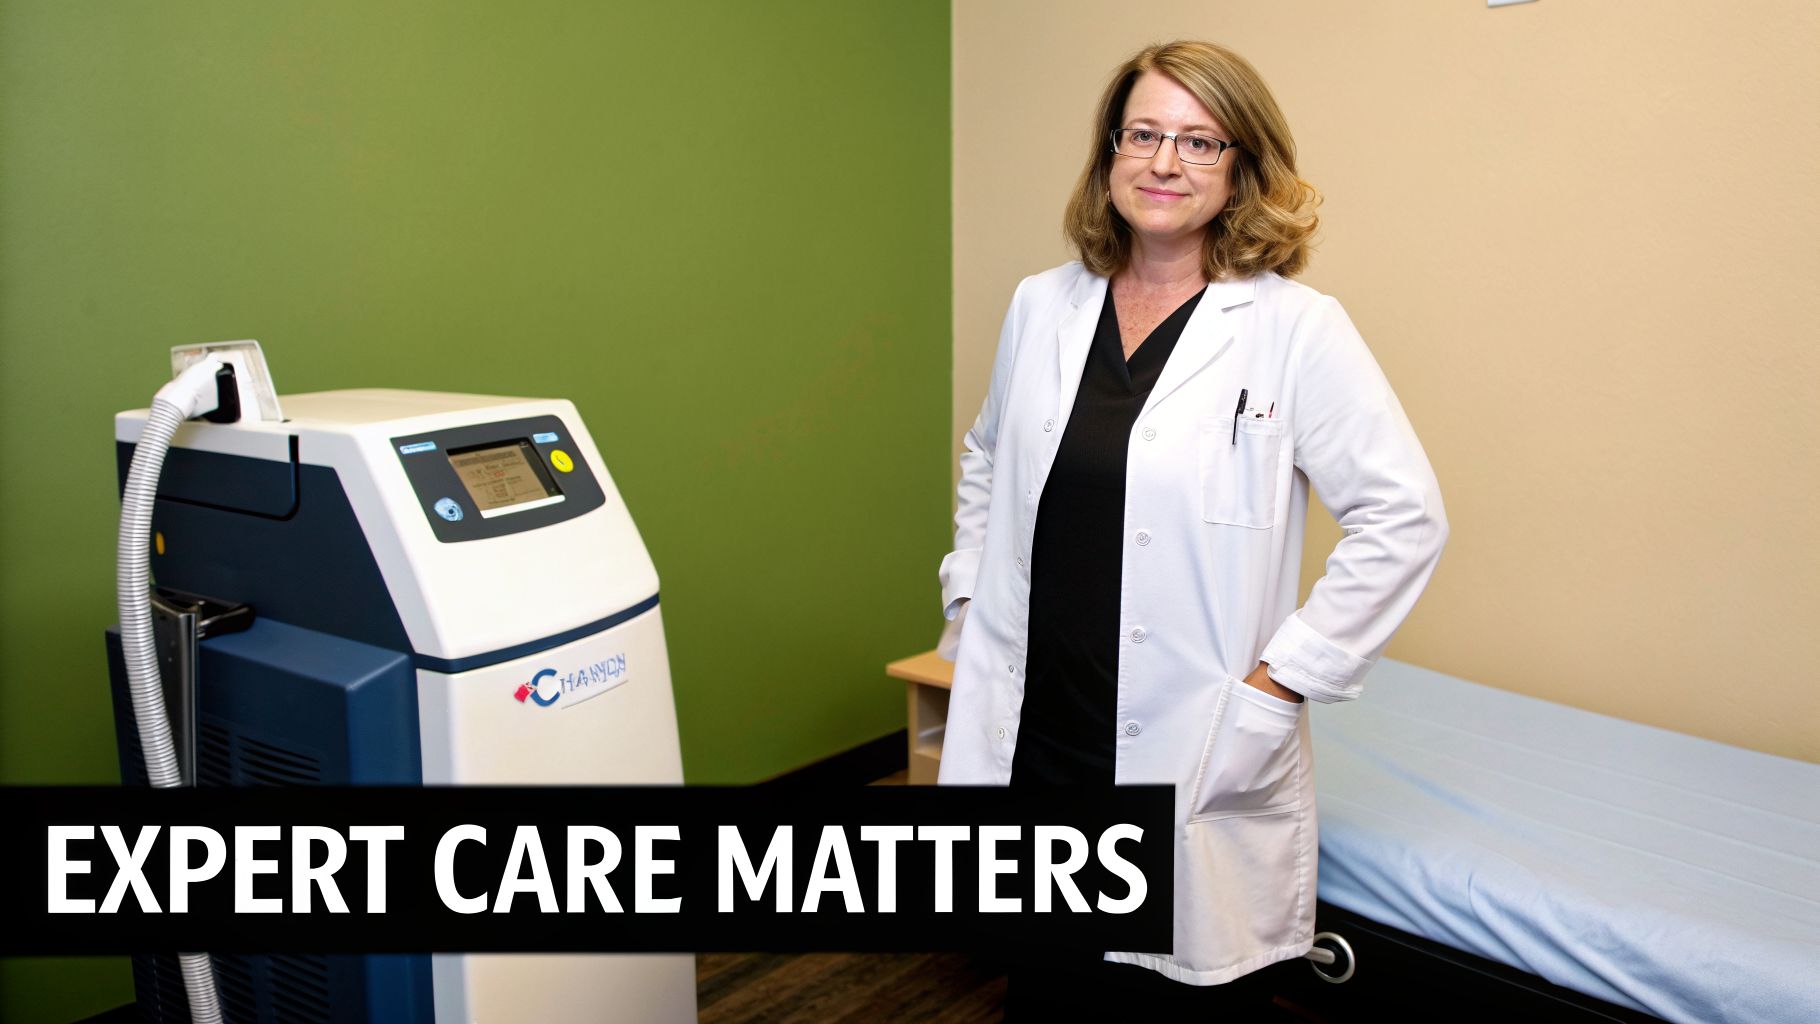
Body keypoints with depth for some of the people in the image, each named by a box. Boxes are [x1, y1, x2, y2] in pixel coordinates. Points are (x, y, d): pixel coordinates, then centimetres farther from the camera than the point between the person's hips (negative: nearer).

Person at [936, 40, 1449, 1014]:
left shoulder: (1295, 329, -9)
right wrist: (969, 593, 11)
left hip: (1191, 763, -4)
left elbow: (1404, 516, -11)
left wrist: (1280, 680, -13)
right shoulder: (1042, 307, 5)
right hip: (1030, 732, 4)